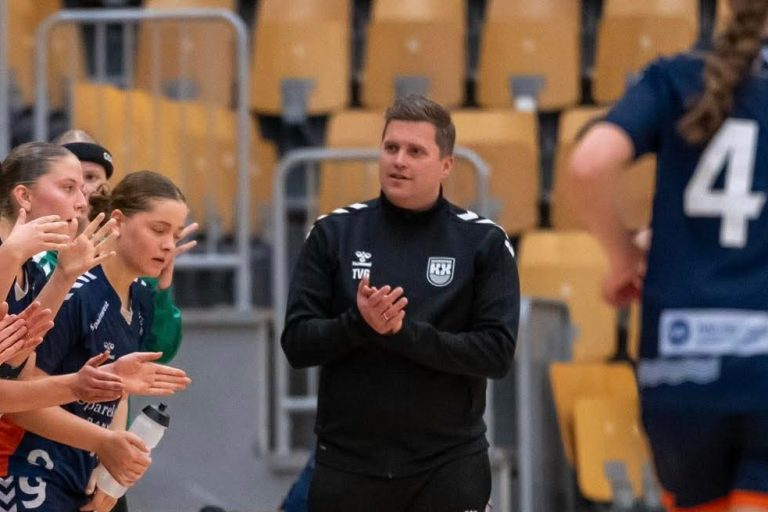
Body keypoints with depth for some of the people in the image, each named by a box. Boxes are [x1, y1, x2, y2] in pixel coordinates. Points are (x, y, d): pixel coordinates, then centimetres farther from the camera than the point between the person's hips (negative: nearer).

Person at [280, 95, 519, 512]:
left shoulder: (484, 242, -1)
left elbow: (496, 352, -8)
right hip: (347, 463, 1)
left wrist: (404, 332, -19)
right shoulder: (334, 233, 3)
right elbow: (296, 344, 0)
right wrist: (358, 323, -19)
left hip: (448, 469, -1)